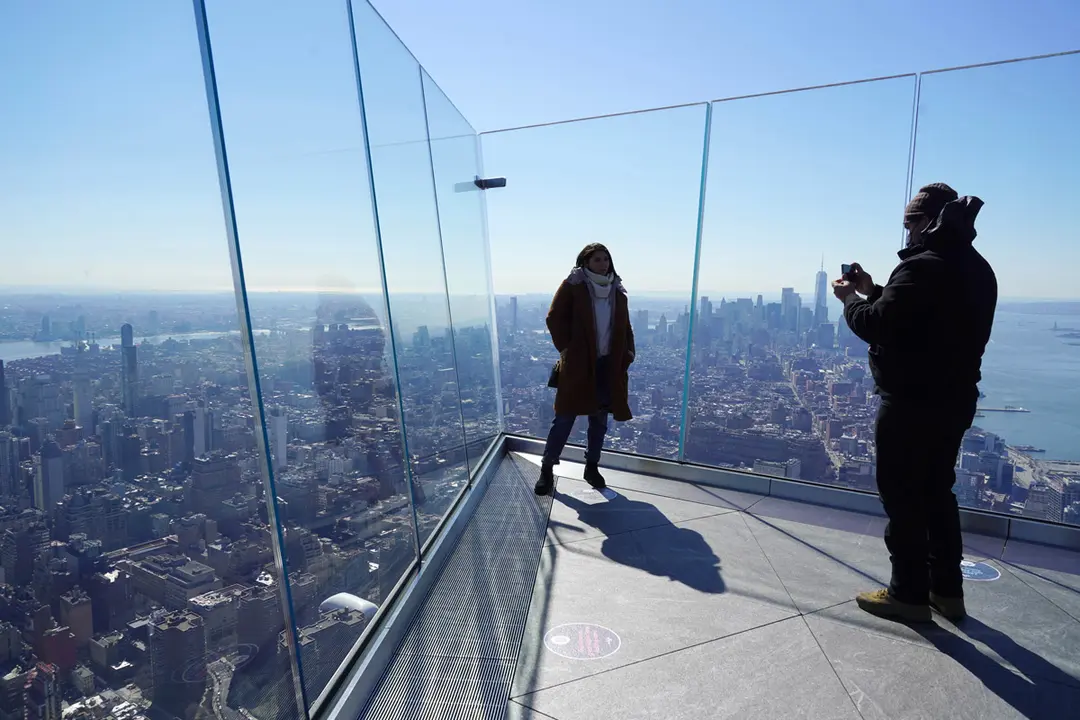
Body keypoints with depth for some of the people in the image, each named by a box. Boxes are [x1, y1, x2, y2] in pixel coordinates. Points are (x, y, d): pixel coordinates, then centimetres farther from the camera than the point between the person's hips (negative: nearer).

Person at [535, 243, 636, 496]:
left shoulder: (617, 290, 12)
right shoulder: (572, 286, -4)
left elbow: (625, 326, 17)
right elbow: (555, 318, -5)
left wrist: (628, 352, 5)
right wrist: (566, 348, -12)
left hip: (609, 364, 5)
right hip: (578, 364, -5)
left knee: (600, 418, 11)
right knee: (565, 417, -2)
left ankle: (592, 466, 25)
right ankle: (547, 468, 10)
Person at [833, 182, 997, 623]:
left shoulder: (923, 266, -19)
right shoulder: (977, 268, 12)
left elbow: (875, 325, -21)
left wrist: (850, 299, -2)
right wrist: (873, 291, 15)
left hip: (912, 403, -9)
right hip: (954, 400, 9)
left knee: (902, 496, 3)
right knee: (936, 492, 19)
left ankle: (909, 594, 14)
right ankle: (947, 589, 28)